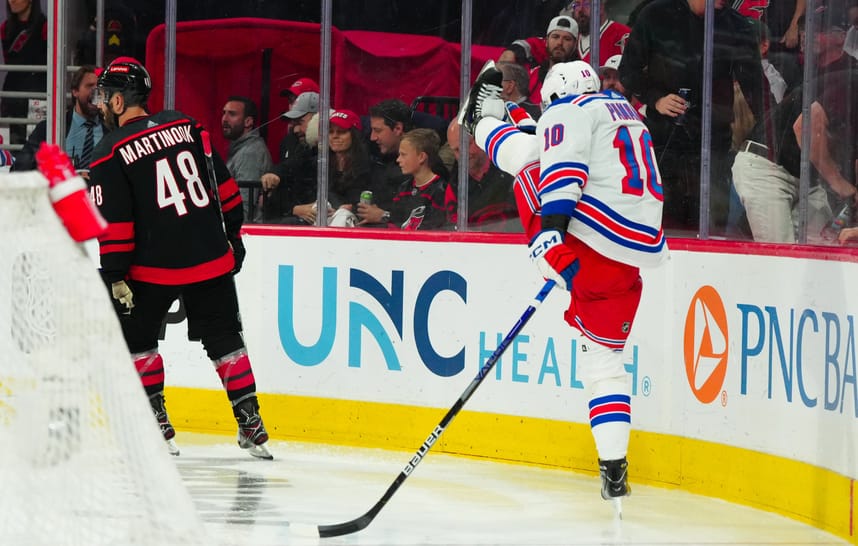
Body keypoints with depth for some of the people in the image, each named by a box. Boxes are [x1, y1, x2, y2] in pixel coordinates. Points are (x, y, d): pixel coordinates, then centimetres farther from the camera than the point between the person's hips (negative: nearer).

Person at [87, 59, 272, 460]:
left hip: (155, 266, -4)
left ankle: (156, 425, 12)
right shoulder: (186, 127, 6)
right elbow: (224, 186, 11)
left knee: (136, 336, 15)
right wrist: (232, 235, 21)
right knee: (224, 339, 12)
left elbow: (113, 224, -11)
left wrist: (115, 276, -8)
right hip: (212, 257, 4)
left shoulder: (110, 154, -8)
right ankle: (251, 427, 8)